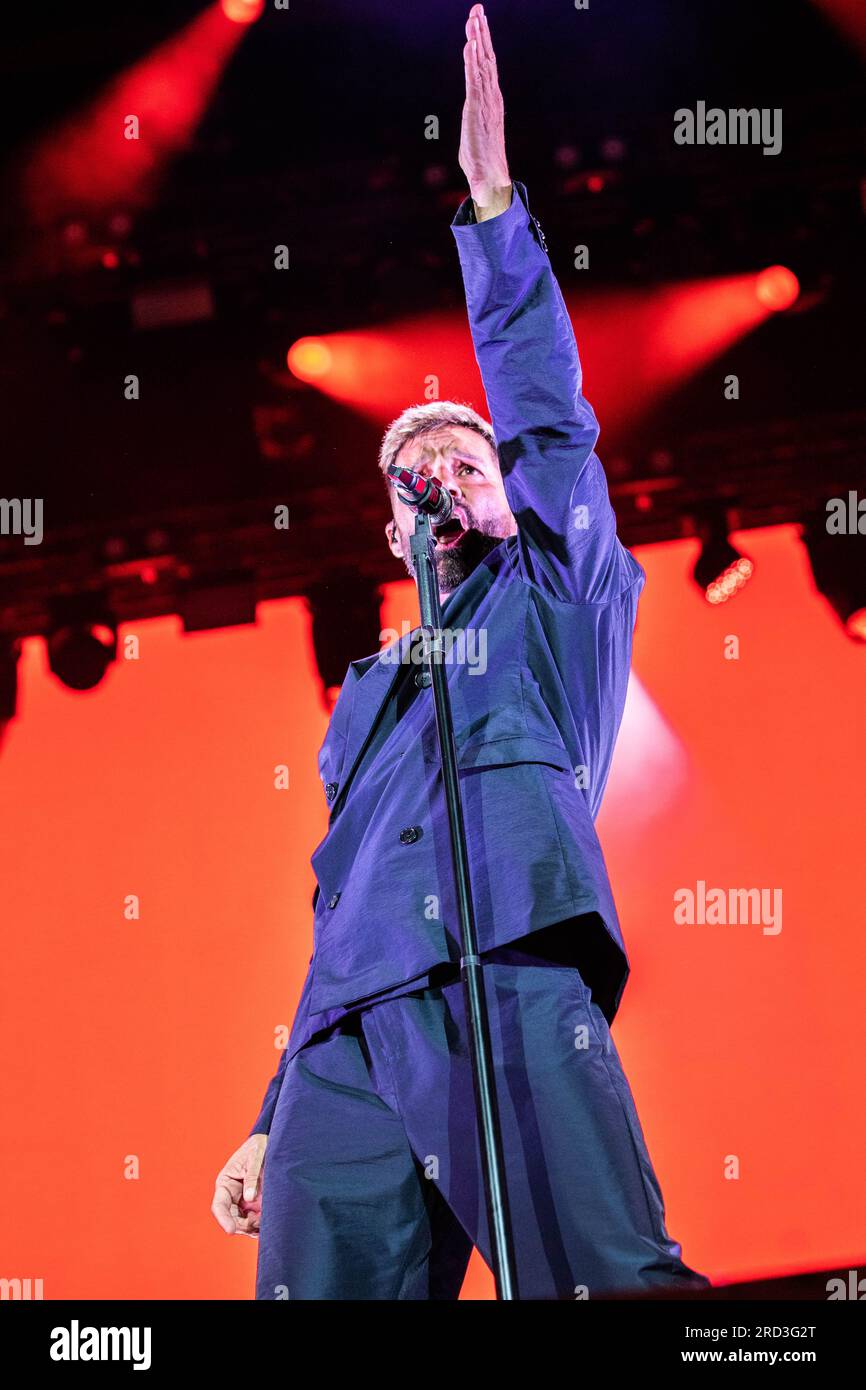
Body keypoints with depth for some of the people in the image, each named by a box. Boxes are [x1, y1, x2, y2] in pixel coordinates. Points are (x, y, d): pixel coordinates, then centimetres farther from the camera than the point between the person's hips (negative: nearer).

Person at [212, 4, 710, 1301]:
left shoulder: (556, 602, 22)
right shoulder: (369, 695, 33)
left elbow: (551, 419, 7)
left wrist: (493, 206, 1)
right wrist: (270, 1123, 21)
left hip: (511, 993, -5)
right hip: (347, 1047, 5)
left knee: (616, 1285, -24)